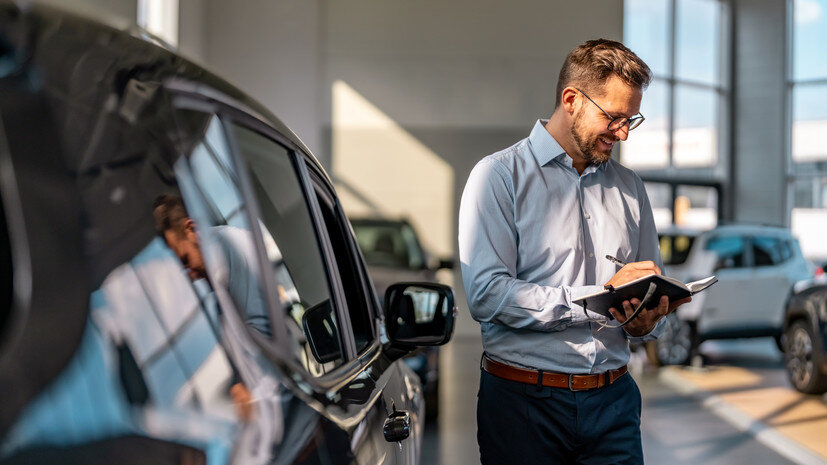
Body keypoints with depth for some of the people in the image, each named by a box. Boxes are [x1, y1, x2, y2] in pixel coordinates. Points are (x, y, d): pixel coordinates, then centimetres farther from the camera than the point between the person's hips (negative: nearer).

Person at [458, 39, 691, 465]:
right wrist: (601, 297, -17)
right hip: (523, 400, -4)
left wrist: (645, 321, -5)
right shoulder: (499, 176, -5)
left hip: (612, 398, 5)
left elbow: (651, 294, 19)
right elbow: (486, 294, -17)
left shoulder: (629, 187, 15)